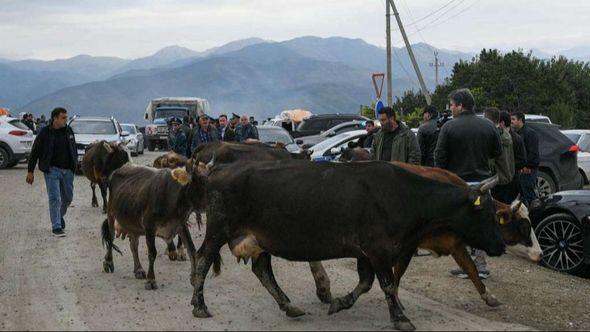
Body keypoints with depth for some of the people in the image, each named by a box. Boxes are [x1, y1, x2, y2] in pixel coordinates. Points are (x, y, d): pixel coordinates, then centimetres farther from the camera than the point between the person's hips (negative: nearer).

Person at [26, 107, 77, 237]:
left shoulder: (69, 131, 5)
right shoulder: (45, 133, -8)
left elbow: (74, 149, 17)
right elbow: (35, 152, -3)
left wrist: (74, 165, 14)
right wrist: (30, 171, -2)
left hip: (67, 170, 5)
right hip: (52, 170, -5)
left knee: (68, 197, 12)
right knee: (55, 198, -8)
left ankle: (60, 215, 40)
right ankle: (56, 227, -5)